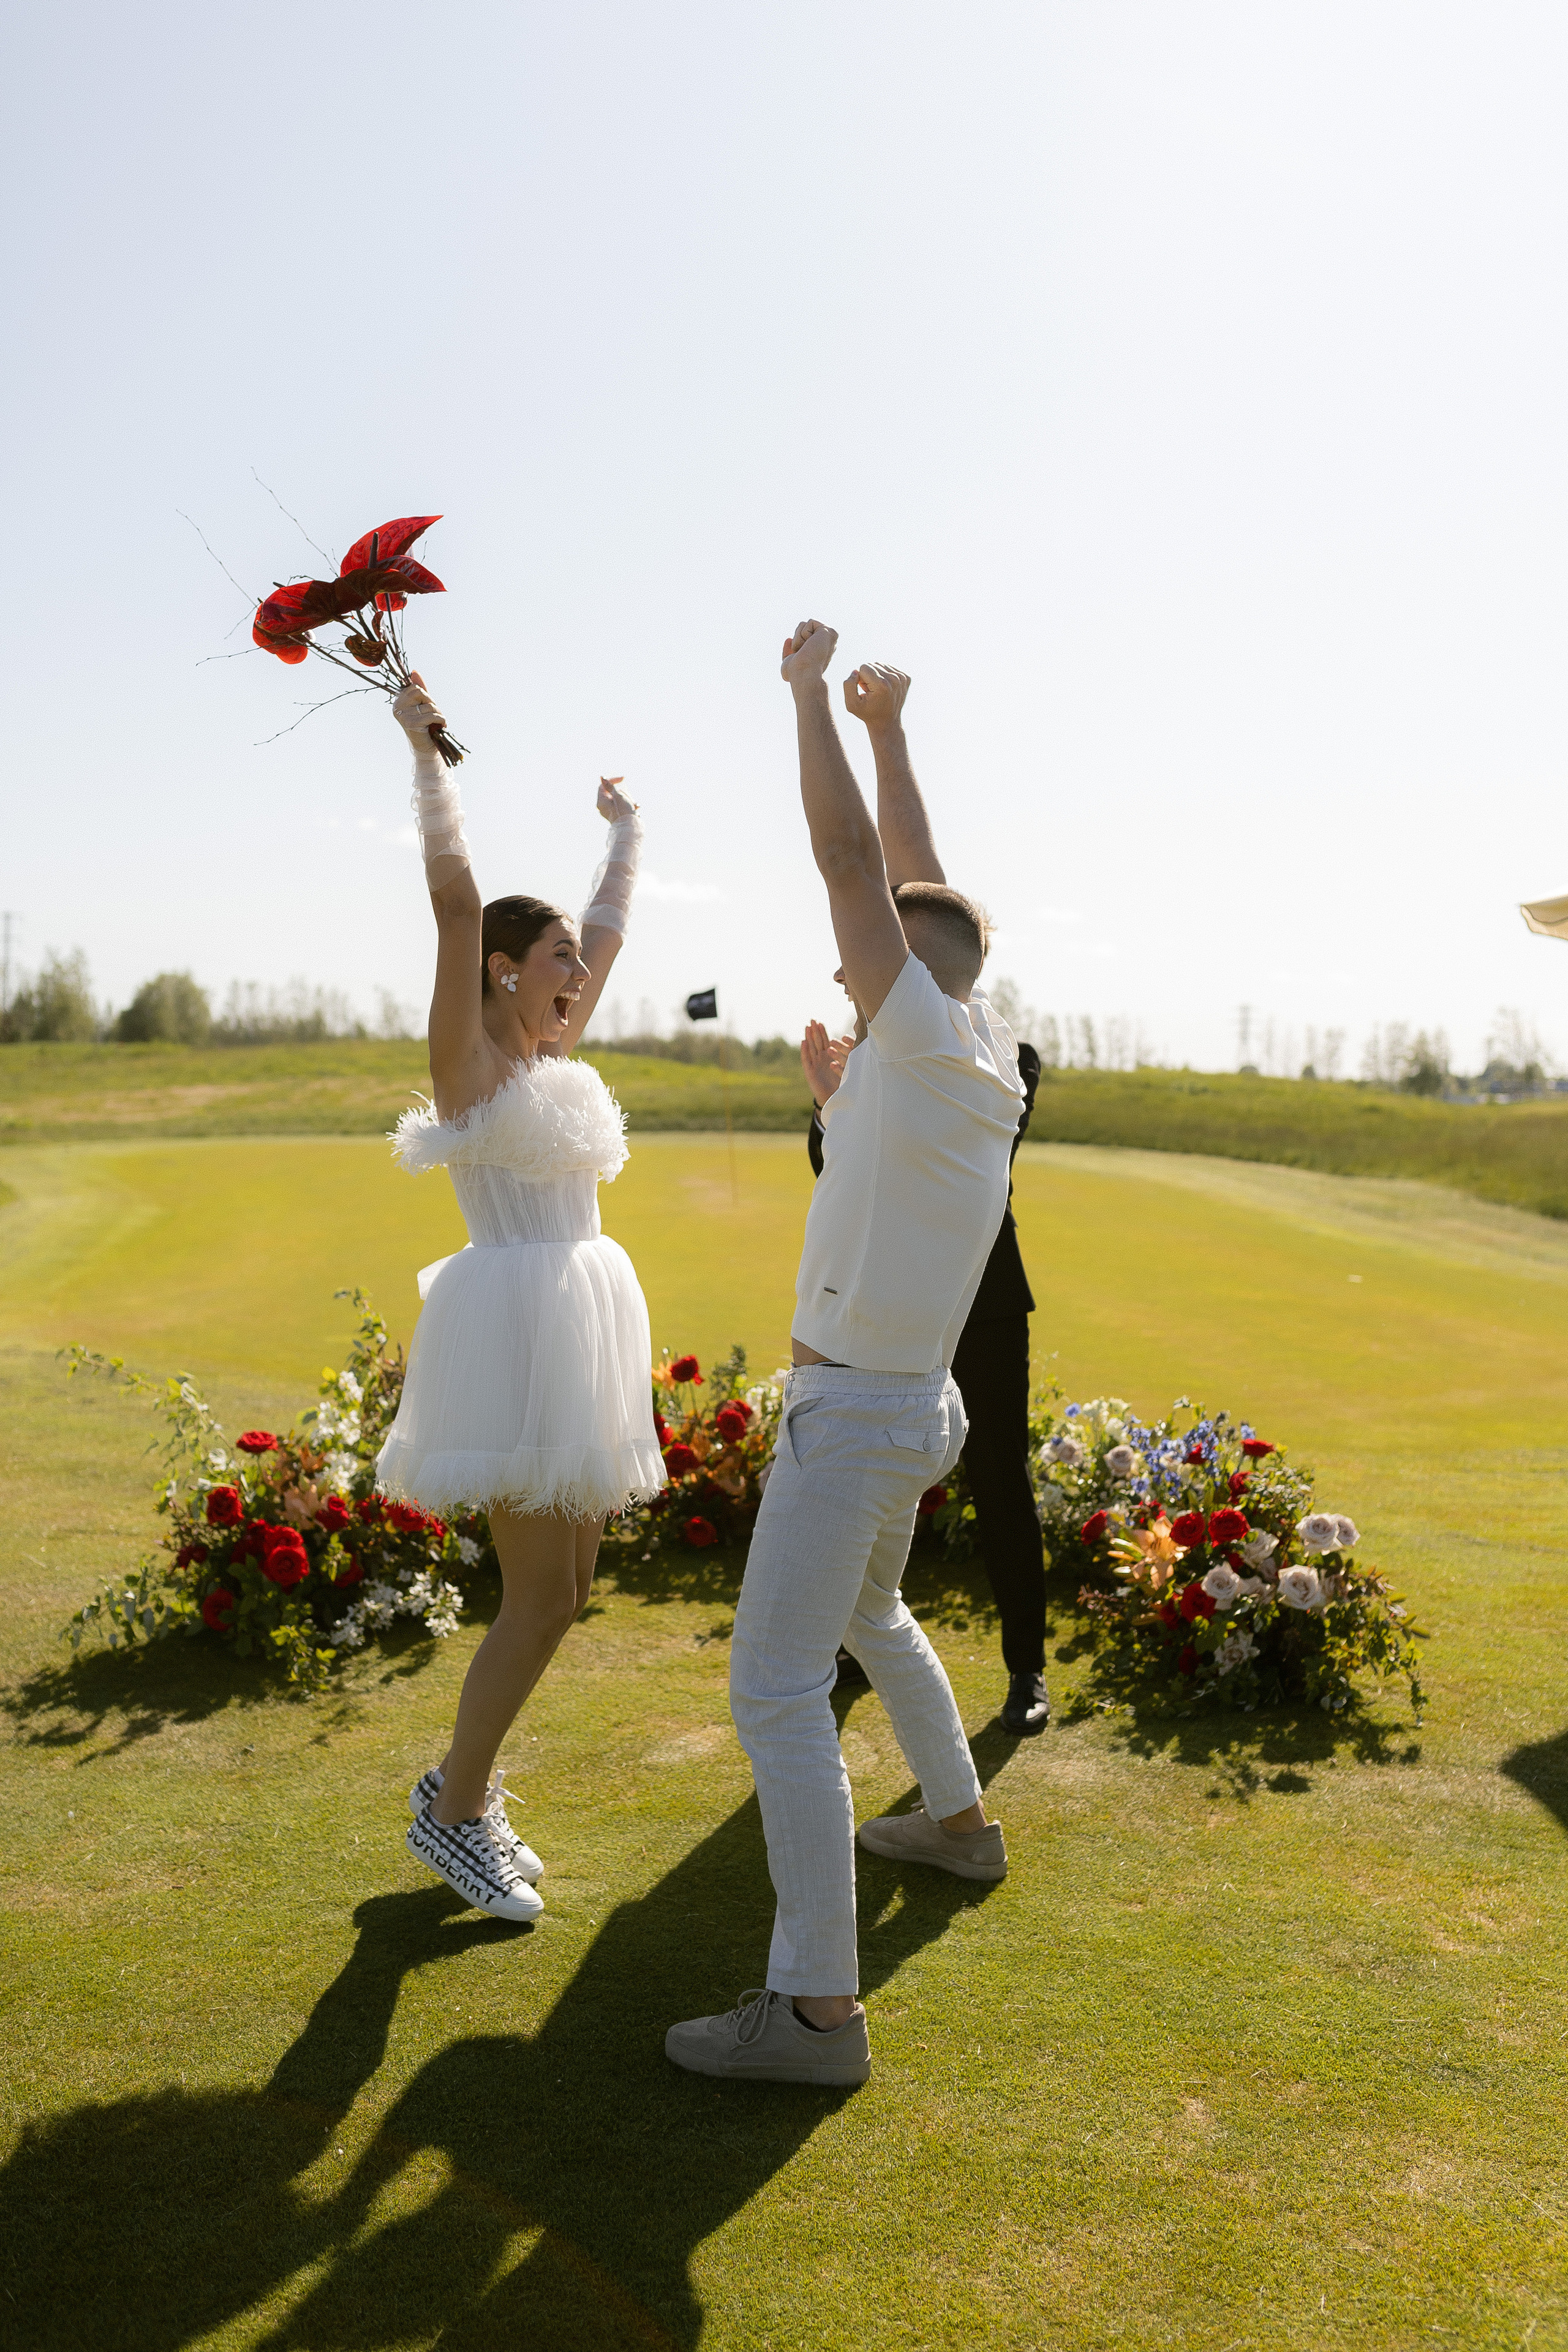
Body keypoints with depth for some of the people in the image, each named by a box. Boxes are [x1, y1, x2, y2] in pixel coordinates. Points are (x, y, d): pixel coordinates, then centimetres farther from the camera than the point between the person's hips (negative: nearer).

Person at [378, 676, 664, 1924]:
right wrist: (426, 749, -14)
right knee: (541, 1594, -7)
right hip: (513, 1328, -8)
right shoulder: (468, 1055, -5)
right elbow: (455, 896, -16)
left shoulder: (558, 1058, 14)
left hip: (582, 1335, 9)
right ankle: (454, 1810, 9)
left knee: (565, 1589, 11)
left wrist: (626, 827, 34)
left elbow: (612, 928, 25)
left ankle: (461, 1776, 26)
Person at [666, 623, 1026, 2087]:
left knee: (776, 1686, -9)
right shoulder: (985, 1052, 4)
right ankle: (958, 1819, 46)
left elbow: (850, 861, -19)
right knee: (868, 1617, 31)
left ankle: (813, 2006, -9)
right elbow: (909, 874, 15)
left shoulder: (927, 1040, -18)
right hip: (914, 1409, 10)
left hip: (850, 1417, -10)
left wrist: (808, 692, -9)